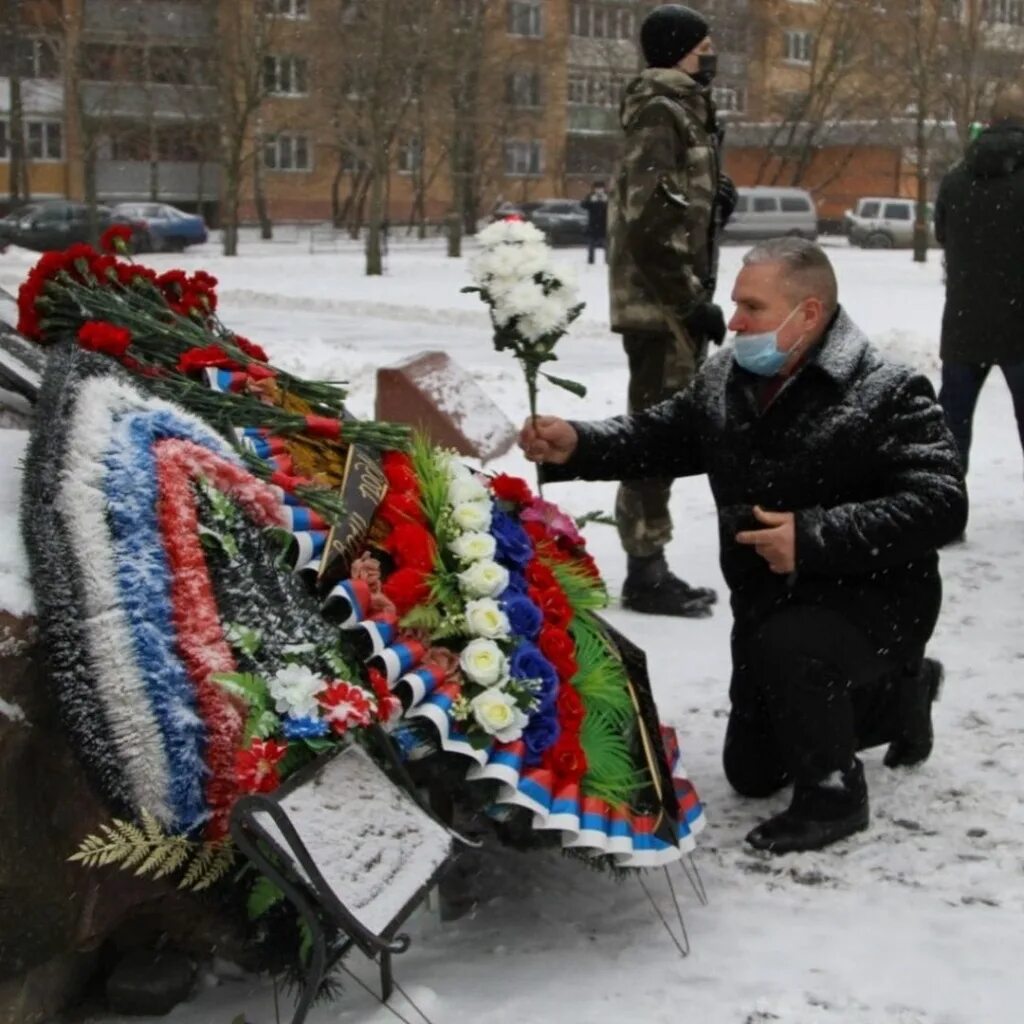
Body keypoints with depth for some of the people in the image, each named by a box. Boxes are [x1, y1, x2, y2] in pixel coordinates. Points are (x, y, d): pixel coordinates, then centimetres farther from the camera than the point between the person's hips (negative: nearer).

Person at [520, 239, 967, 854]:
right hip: (768, 601, 8)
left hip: (874, 598, -8)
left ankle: (833, 796, -12)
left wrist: (816, 536, -36)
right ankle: (901, 696, 39)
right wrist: (577, 446, -12)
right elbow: (658, 436, 8)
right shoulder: (724, 379, 0)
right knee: (752, 772, 18)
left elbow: (939, 503, -28)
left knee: (785, 647, -39)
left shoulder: (888, 394, -21)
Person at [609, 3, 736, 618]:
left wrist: (717, 196, 4)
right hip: (660, 307, -10)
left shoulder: (687, 113, 19)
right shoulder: (659, 113, -11)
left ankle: (651, 569, 21)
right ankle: (646, 574, -1)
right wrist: (694, 301, -18)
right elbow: (648, 221, -20)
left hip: (675, 307, 10)